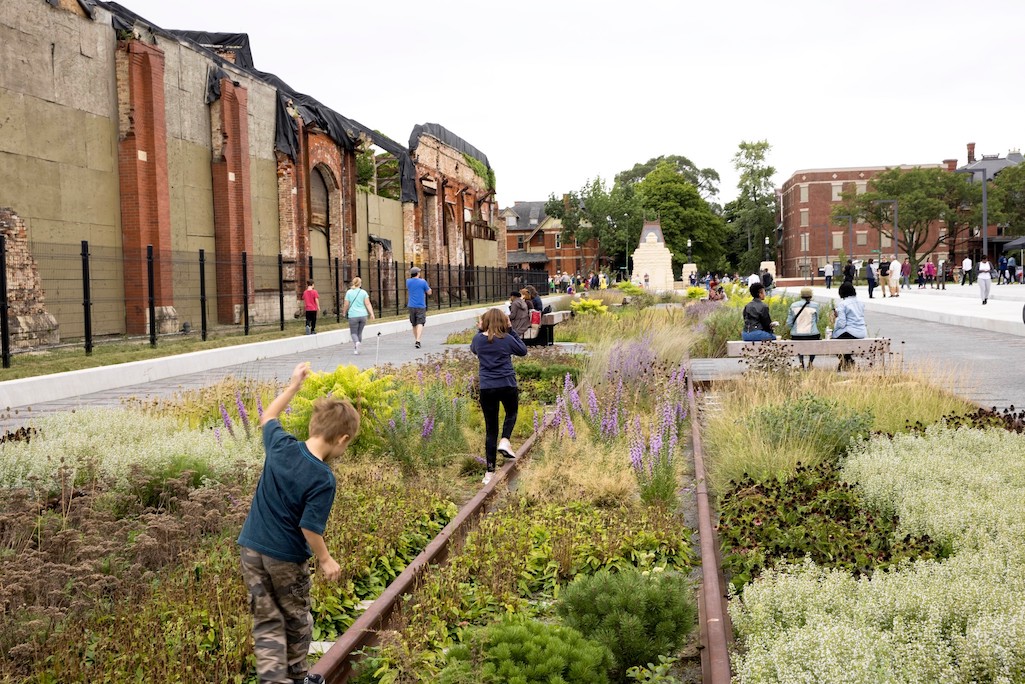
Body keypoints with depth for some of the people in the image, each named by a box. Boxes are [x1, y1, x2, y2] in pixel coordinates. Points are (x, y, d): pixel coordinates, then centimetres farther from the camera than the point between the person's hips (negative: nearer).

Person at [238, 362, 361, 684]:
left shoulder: (280, 446, -7)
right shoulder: (323, 479, -22)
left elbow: (268, 417, 15)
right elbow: (310, 528, -21)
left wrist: (294, 384, 20)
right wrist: (325, 560, -5)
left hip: (251, 548, 5)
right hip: (286, 558, -5)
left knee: (266, 622, 11)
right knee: (296, 620, 19)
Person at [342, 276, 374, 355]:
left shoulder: (349, 292, 0)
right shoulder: (363, 292, 3)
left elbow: (346, 305, 1)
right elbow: (368, 304, -4)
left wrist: (344, 313, 18)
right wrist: (372, 314, -4)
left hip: (353, 315, -2)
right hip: (363, 315, 2)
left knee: (353, 332, 5)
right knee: (359, 332, 15)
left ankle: (356, 342, -25)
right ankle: (356, 349, 17)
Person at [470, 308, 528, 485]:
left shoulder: (478, 339, 0)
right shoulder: (507, 339, -8)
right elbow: (523, 351, 9)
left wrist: (480, 330, 17)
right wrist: (511, 330, 7)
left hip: (486, 388, 2)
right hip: (507, 386, -2)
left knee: (490, 429, 9)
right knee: (511, 413, 29)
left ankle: (490, 471, 7)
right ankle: (505, 441, 2)